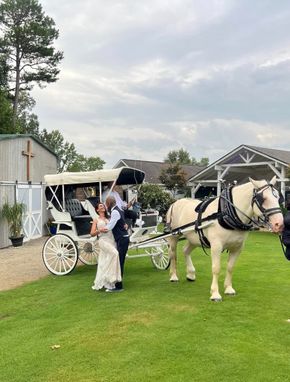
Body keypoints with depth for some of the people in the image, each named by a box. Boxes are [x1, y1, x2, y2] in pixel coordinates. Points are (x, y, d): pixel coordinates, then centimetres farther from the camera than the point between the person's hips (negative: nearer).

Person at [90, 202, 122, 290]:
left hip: (111, 240, 4)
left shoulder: (108, 219, 22)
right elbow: (92, 233, 6)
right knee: (114, 253, -29)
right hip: (103, 240, -4)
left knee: (105, 264, 2)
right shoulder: (96, 220, 12)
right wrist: (100, 230, -12)